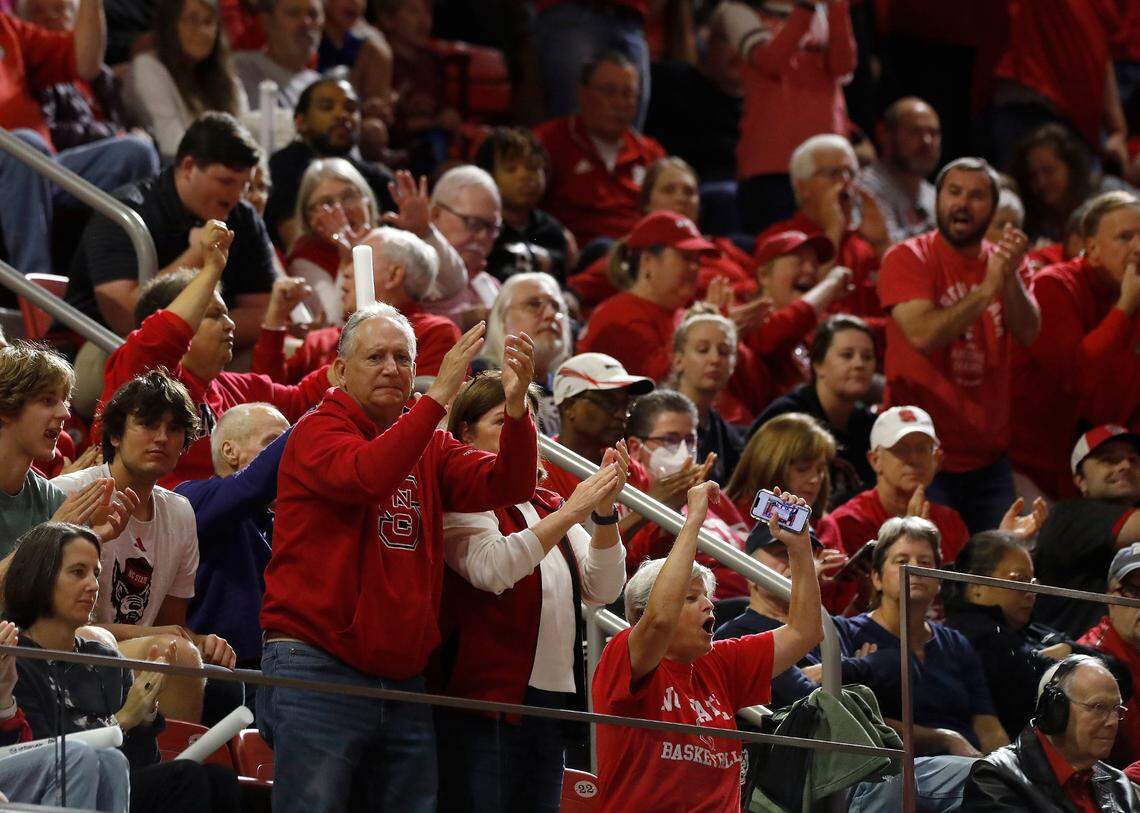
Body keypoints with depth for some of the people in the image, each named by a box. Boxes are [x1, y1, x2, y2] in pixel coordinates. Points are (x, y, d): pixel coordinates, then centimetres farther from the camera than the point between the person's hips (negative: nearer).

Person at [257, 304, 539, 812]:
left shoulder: (431, 446, 15)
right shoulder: (318, 431, -2)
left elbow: (507, 486, -1)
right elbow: (366, 475, -24)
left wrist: (516, 406, -19)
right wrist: (439, 396, -29)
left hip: (403, 676, 6)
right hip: (318, 670, -6)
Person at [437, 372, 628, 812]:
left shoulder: (548, 505, 18)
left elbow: (602, 588, 8)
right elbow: (491, 568, -21)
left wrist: (604, 512, -7)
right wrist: (572, 512, -21)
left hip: (554, 701, 7)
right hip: (485, 699, -7)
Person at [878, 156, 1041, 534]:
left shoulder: (1002, 261, 9)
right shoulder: (907, 259, -5)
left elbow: (1027, 334, -7)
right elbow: (923, 335, -20)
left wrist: (1010, 276, -22)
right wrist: (986, 289, -22)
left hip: (988, 456, 5)